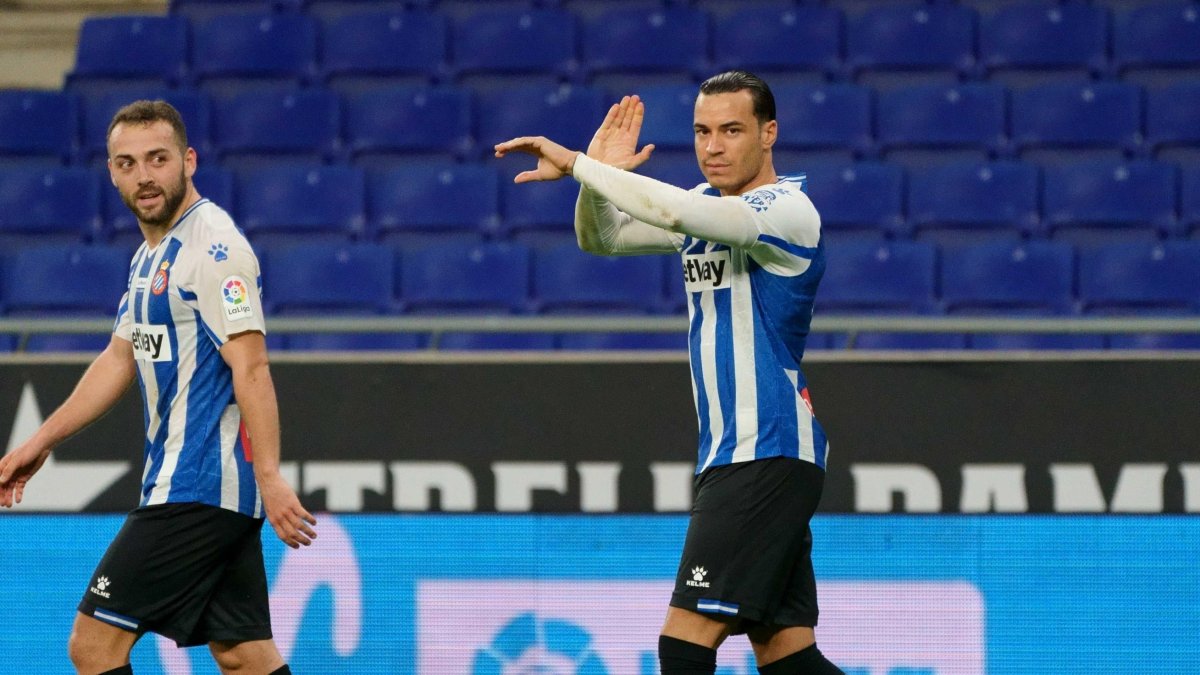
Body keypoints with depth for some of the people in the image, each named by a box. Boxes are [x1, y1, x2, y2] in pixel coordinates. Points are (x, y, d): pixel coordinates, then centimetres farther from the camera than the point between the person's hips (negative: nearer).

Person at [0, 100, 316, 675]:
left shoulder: (213, 245, -14)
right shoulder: (151, 254, 16)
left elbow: (250, 367, -21)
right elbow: (120, 359, 27)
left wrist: (269, 477, -28)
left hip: (197, 491, -9)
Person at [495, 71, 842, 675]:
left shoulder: (788, 210, -13)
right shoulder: (705, 207, 14)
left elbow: (675, 211, -29)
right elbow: (601, 238, 15)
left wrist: (575, 163, -25)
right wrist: (596, 175, -6)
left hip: (768, 459, -9)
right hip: (727, 460, 9)